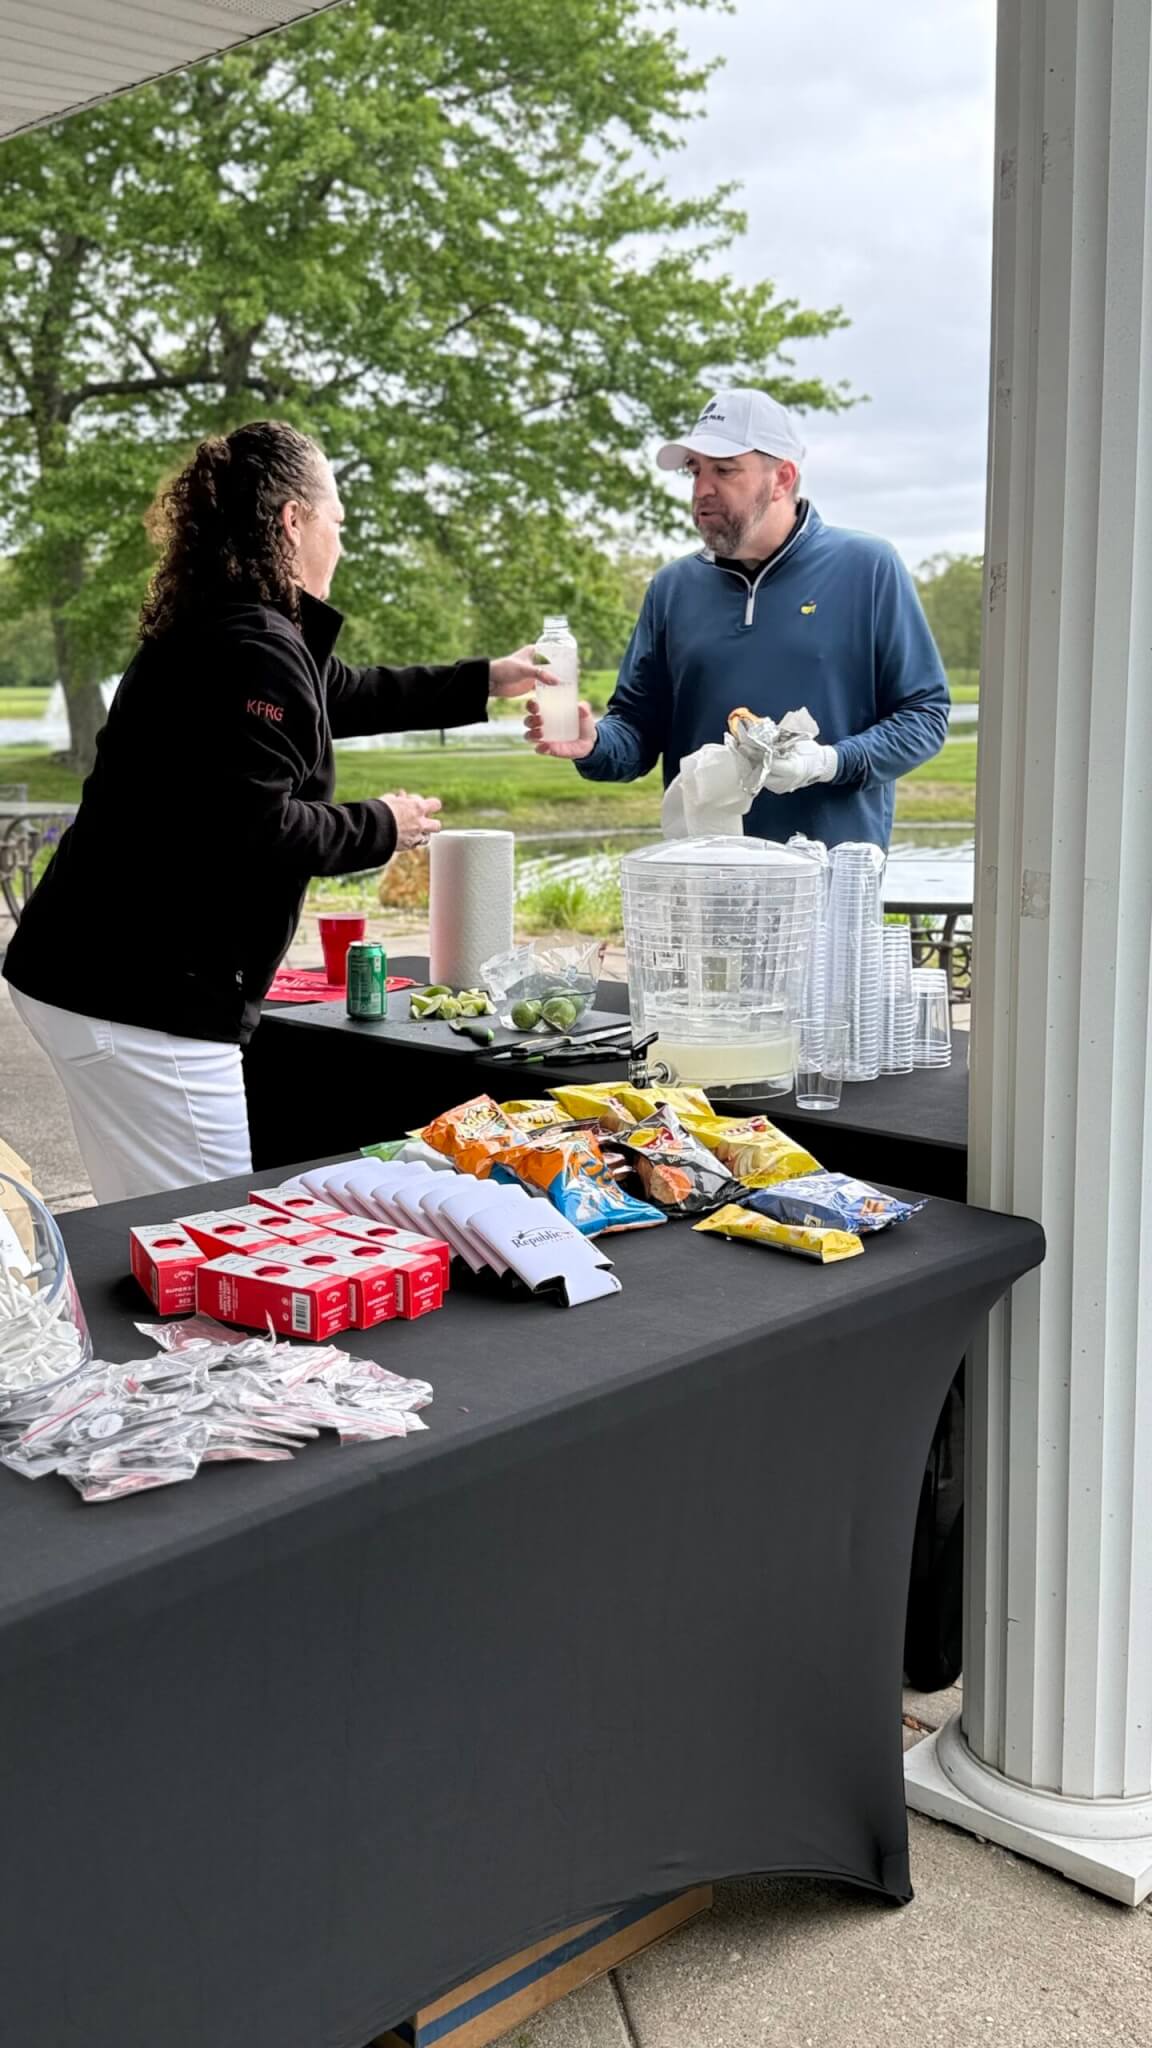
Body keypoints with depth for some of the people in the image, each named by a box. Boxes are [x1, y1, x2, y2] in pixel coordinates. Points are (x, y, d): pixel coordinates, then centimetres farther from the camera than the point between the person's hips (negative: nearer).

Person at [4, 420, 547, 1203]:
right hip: (140, 994, -11)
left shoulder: (215, 628, 18)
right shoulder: (254, 649, -16)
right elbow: (253, 831, -23)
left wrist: (483, 682, 42)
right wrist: (380, 829, -6)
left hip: (99, 970, 11)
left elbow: (346, 694, 33)